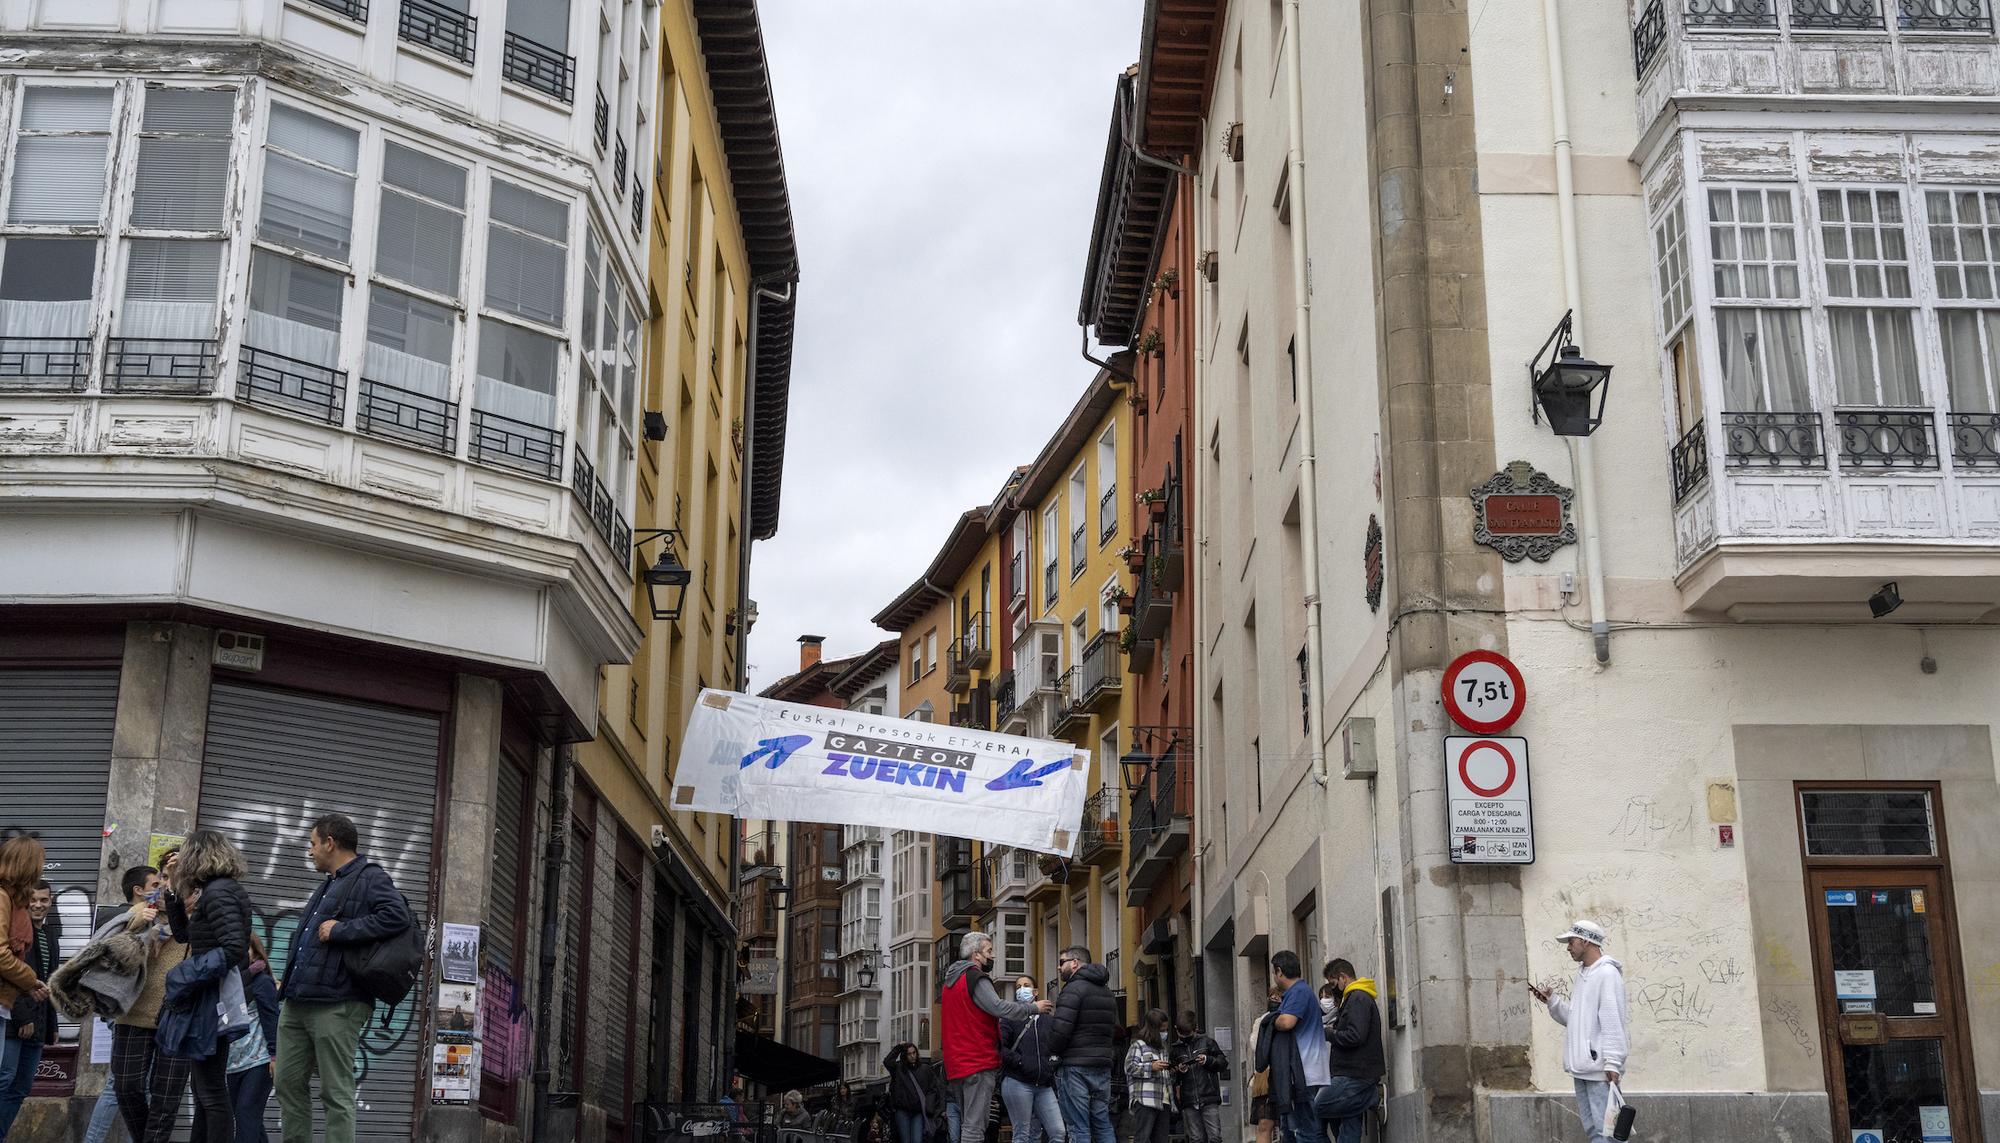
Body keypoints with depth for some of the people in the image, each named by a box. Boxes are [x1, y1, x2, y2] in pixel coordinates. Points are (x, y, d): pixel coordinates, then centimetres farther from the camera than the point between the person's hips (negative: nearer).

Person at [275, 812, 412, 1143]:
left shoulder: (369, 878, -6)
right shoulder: (328, 885, 24)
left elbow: (397, 916, -23)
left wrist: (340, 930, -20)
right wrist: (287, 992, 23)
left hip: (335, 1005, -10)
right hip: (297, 1002, 10)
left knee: (336, 1092, -7)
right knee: (289, 1083, 11)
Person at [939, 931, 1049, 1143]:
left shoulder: (950, 981, 20)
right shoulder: (975, 978, -10)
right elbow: (999, 1008, -21)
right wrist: (1034, 1008, -11)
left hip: (956, 1066, 9)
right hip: (979, 1063, -9)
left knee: (967, 1124, 14)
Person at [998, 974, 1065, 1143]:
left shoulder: (1047, 1020, 18)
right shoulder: (1011, 1019, 3)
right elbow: (999, 1046, -10)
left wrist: (1053, 1062, 8)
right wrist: (1019, 1061, -15)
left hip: (1044, 1086, 5)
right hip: (1017, 1083, -5)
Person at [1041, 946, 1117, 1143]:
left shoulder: (1074, 989, -10)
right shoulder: (1108, 993, 18)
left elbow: (1060, 1029, -18)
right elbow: (1114, 1028, 17)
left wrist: (1053, 1051, -2)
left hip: (1075, 1067, -8)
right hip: (1103, 1066, 8)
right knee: (1103, 1126, 10)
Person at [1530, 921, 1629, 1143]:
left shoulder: (1607, 973, -10)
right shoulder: (1582, 974, 18)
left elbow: (1613, 1022, -16)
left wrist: (1612, 1063, -20)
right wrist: (1551, 1001, 8)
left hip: (1600, 1068, -10)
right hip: (1581, 1067, 10)